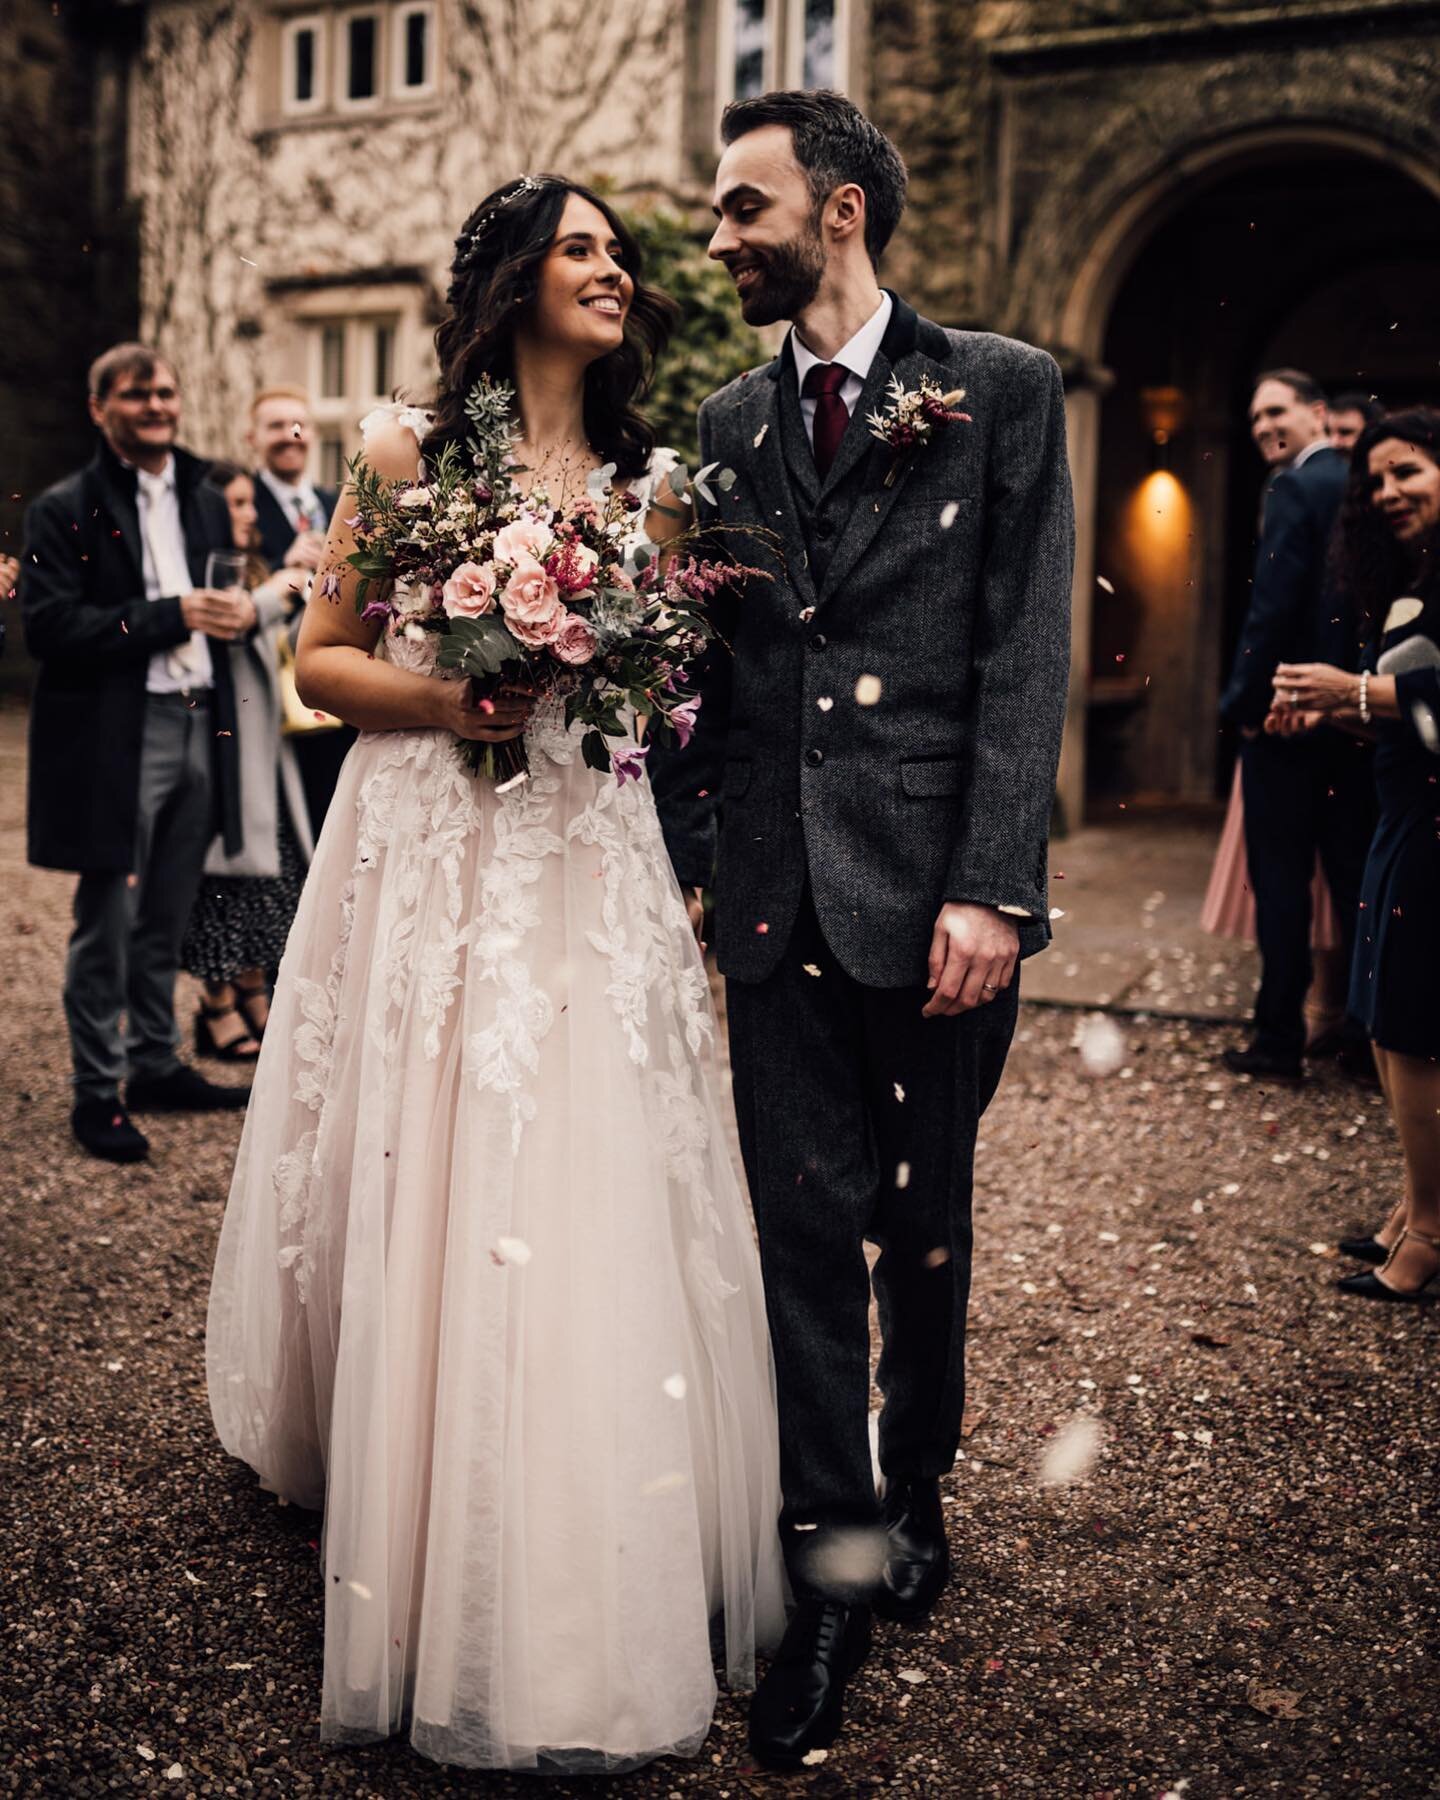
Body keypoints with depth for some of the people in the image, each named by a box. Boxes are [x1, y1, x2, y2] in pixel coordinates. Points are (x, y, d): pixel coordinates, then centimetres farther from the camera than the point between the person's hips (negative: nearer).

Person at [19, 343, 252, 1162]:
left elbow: (229, 596, 23)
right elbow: (49, 627, -14)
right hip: (115, 741, -6)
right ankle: (98, 1090, 11)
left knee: (166, 919, 15)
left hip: (199, 730, 6)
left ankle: (157, 1064, 27)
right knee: (107, 923, 1)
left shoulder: (207, 502, 15)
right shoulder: (65, 510, -5)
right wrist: (171, 616, -18)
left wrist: (239, 612, -3)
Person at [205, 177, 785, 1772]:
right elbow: (320, 659, 4)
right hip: (434, 862, -2)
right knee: (426, 1199, 1)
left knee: (589, 1207, 2)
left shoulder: (650, 481, 12)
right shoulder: (412, 450, 3)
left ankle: (591, 1587, 19)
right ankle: (426, 1563, 18)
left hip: (593, 876, 3)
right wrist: (442, 697, -13)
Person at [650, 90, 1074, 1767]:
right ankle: (833, 1570, 16)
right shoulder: (728, 421, 13)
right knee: (805, 1229, 5)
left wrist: (991, 887, -14)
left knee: (925, 1225, 11)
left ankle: (915, 1502, 33)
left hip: (936, 889, -3)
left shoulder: (1000, 390, 0)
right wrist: (666, 861, 3)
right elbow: (707, 666, 12)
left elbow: (1026, 655, -7)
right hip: (778, 888, 3)